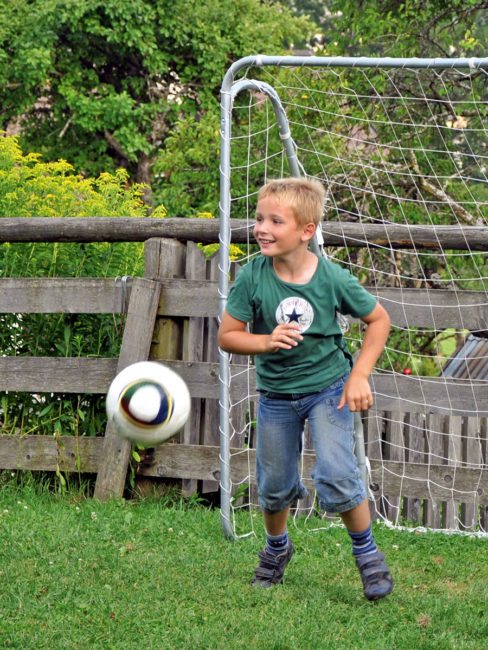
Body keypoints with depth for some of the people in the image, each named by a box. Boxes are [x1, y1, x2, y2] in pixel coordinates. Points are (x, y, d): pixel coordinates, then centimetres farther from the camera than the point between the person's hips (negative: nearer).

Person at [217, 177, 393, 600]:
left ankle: (368, 554, 6)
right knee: (275, 485, 14)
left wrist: (359, 375, -11)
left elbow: (379, 319, -3)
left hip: (328, 387, -2)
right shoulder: (252, 277, -16)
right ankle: (277, 547, 44)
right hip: (276, 394, 2)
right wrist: (267, 342, -28)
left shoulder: (333, 278, -18)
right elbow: (227, 336, -10)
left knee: (336, 477, -17)